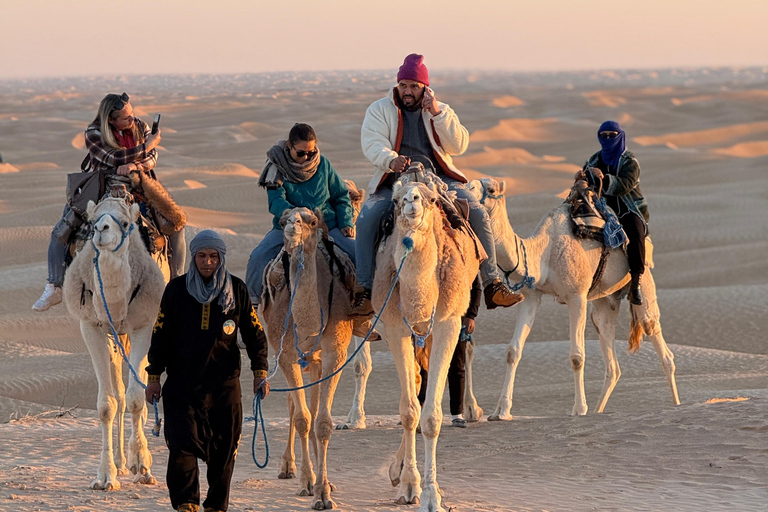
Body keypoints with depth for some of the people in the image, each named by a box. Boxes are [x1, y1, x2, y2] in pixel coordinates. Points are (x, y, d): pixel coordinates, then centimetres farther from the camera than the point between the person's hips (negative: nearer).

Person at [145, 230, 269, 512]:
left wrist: (260, 373, 4)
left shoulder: (236, 290, 6)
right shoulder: (177, 289, 5)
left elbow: (254, 333, 11)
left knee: (224, 447, 2)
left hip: (224, 383, 1)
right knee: (183, 444, -11)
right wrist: (154, 376, 6)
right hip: (182, 381, -1)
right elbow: (161, 334, 9)